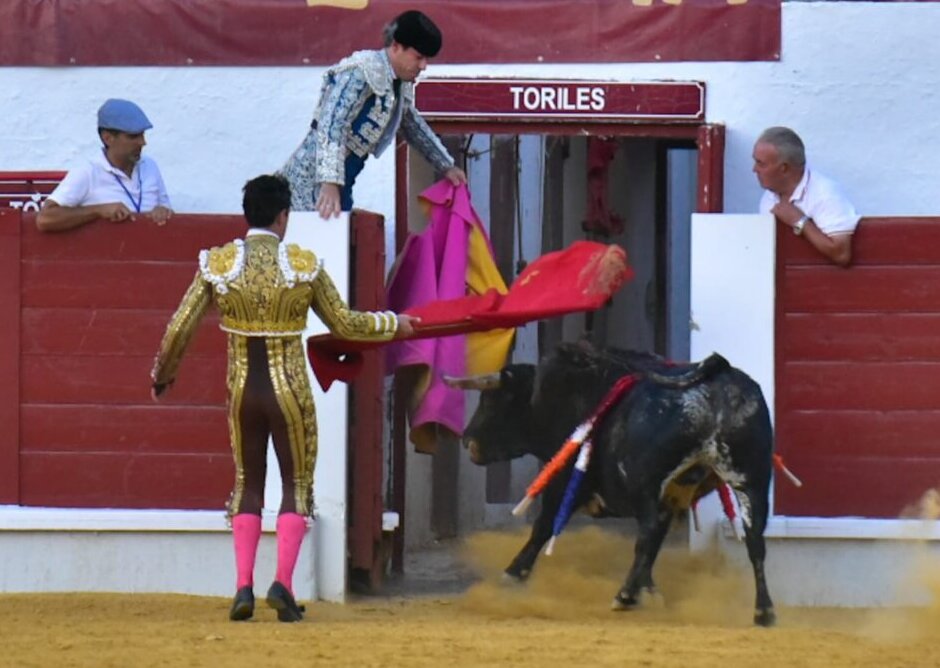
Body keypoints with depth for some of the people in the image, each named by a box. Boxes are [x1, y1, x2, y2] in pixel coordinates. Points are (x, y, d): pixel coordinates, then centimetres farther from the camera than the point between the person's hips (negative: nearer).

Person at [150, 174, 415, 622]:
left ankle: (244, 587, 6)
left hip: (243, 392, 2)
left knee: (248, 484, 17)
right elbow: (344, 324, 2)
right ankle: (283, 584, -4)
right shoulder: (305, 266, -8)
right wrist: (392, 324, 20)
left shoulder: (217, 264, -4)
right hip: (291, 392, -2)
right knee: (297, 486, 11)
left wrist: (162, 374, 17)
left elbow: (179, 328, -1)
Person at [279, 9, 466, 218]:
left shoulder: (401, 86, 11)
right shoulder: (362, 73, -17)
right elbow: (331, 125, -27)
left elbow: (413, 125, 31)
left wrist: (446, 166, 33)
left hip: (340, 183, 9)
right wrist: (329, 183, -38)